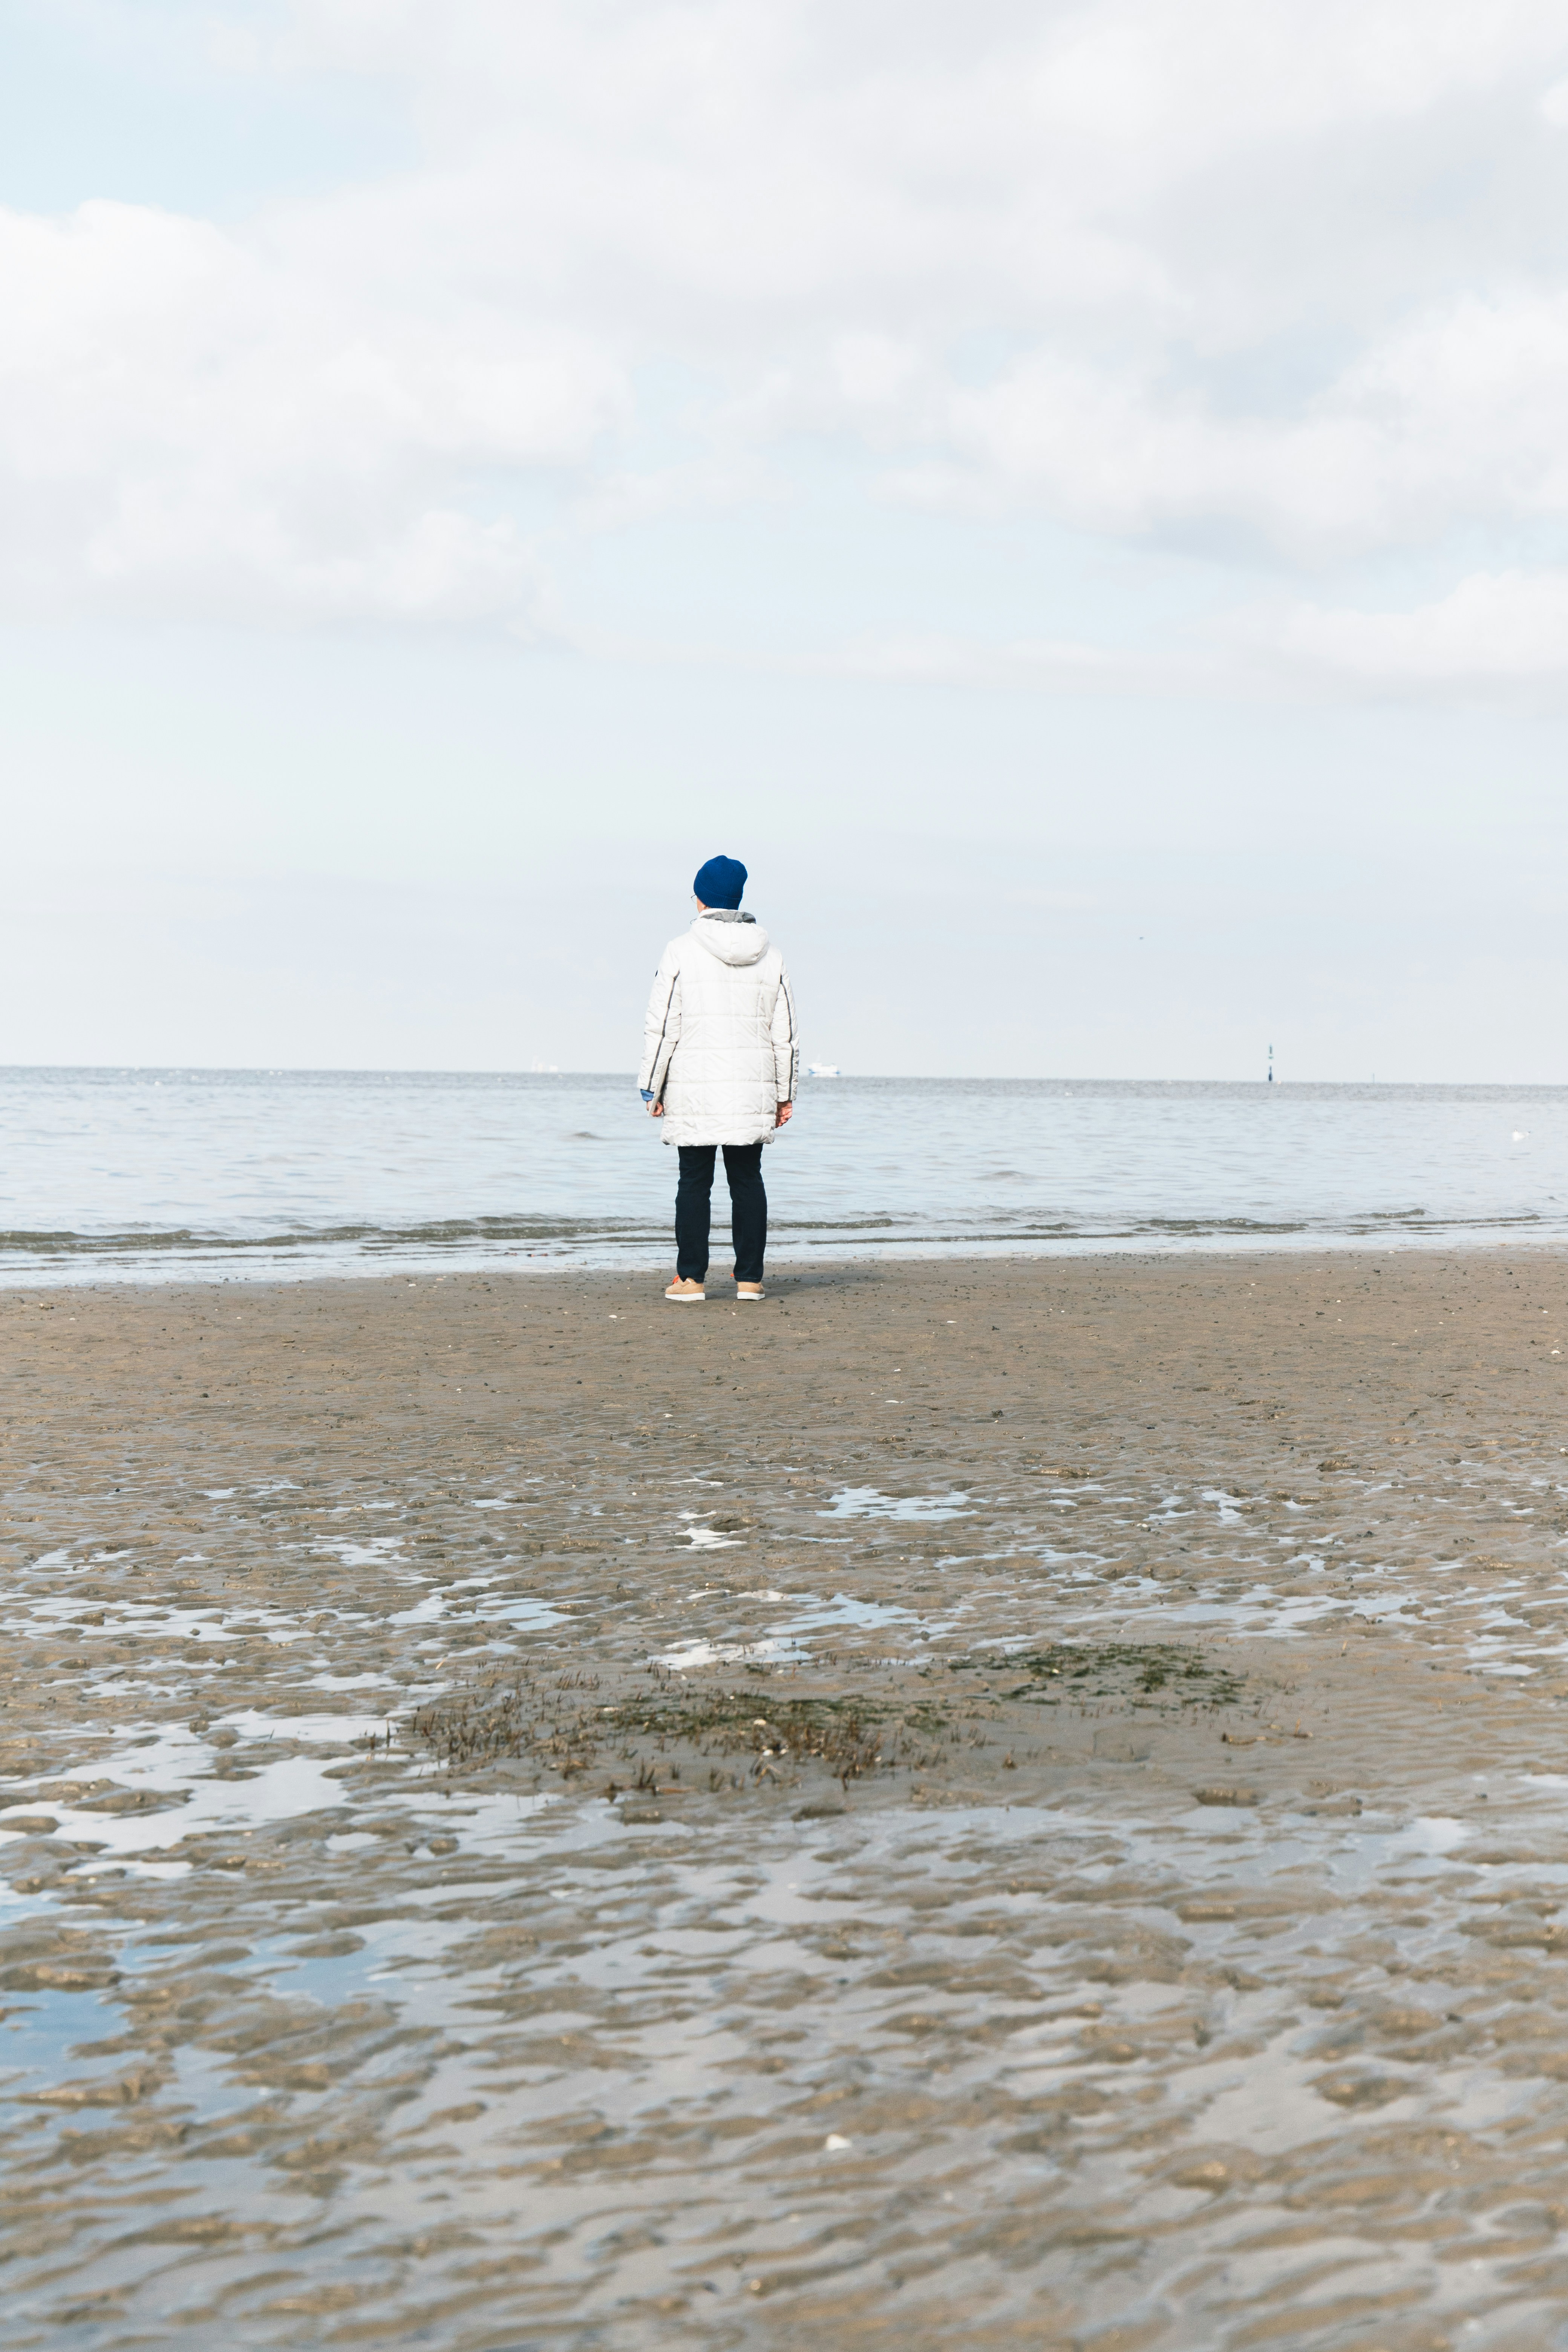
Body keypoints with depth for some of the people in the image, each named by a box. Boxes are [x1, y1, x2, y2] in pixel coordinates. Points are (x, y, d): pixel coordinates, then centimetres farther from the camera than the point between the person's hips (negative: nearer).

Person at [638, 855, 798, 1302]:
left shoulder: (681, 952, -6)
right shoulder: (769, 955, 6)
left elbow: (662, 1028, -6)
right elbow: (784, 1032, 8)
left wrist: (653, 1088, 1)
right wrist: (785, 1093, 14)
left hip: (694, 1089, -3)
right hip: (752, 1090, 3)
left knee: (695, 1182, 2)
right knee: (747, 1181, 7)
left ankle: (691, 1277, 4)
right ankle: (749, 1277, 7)